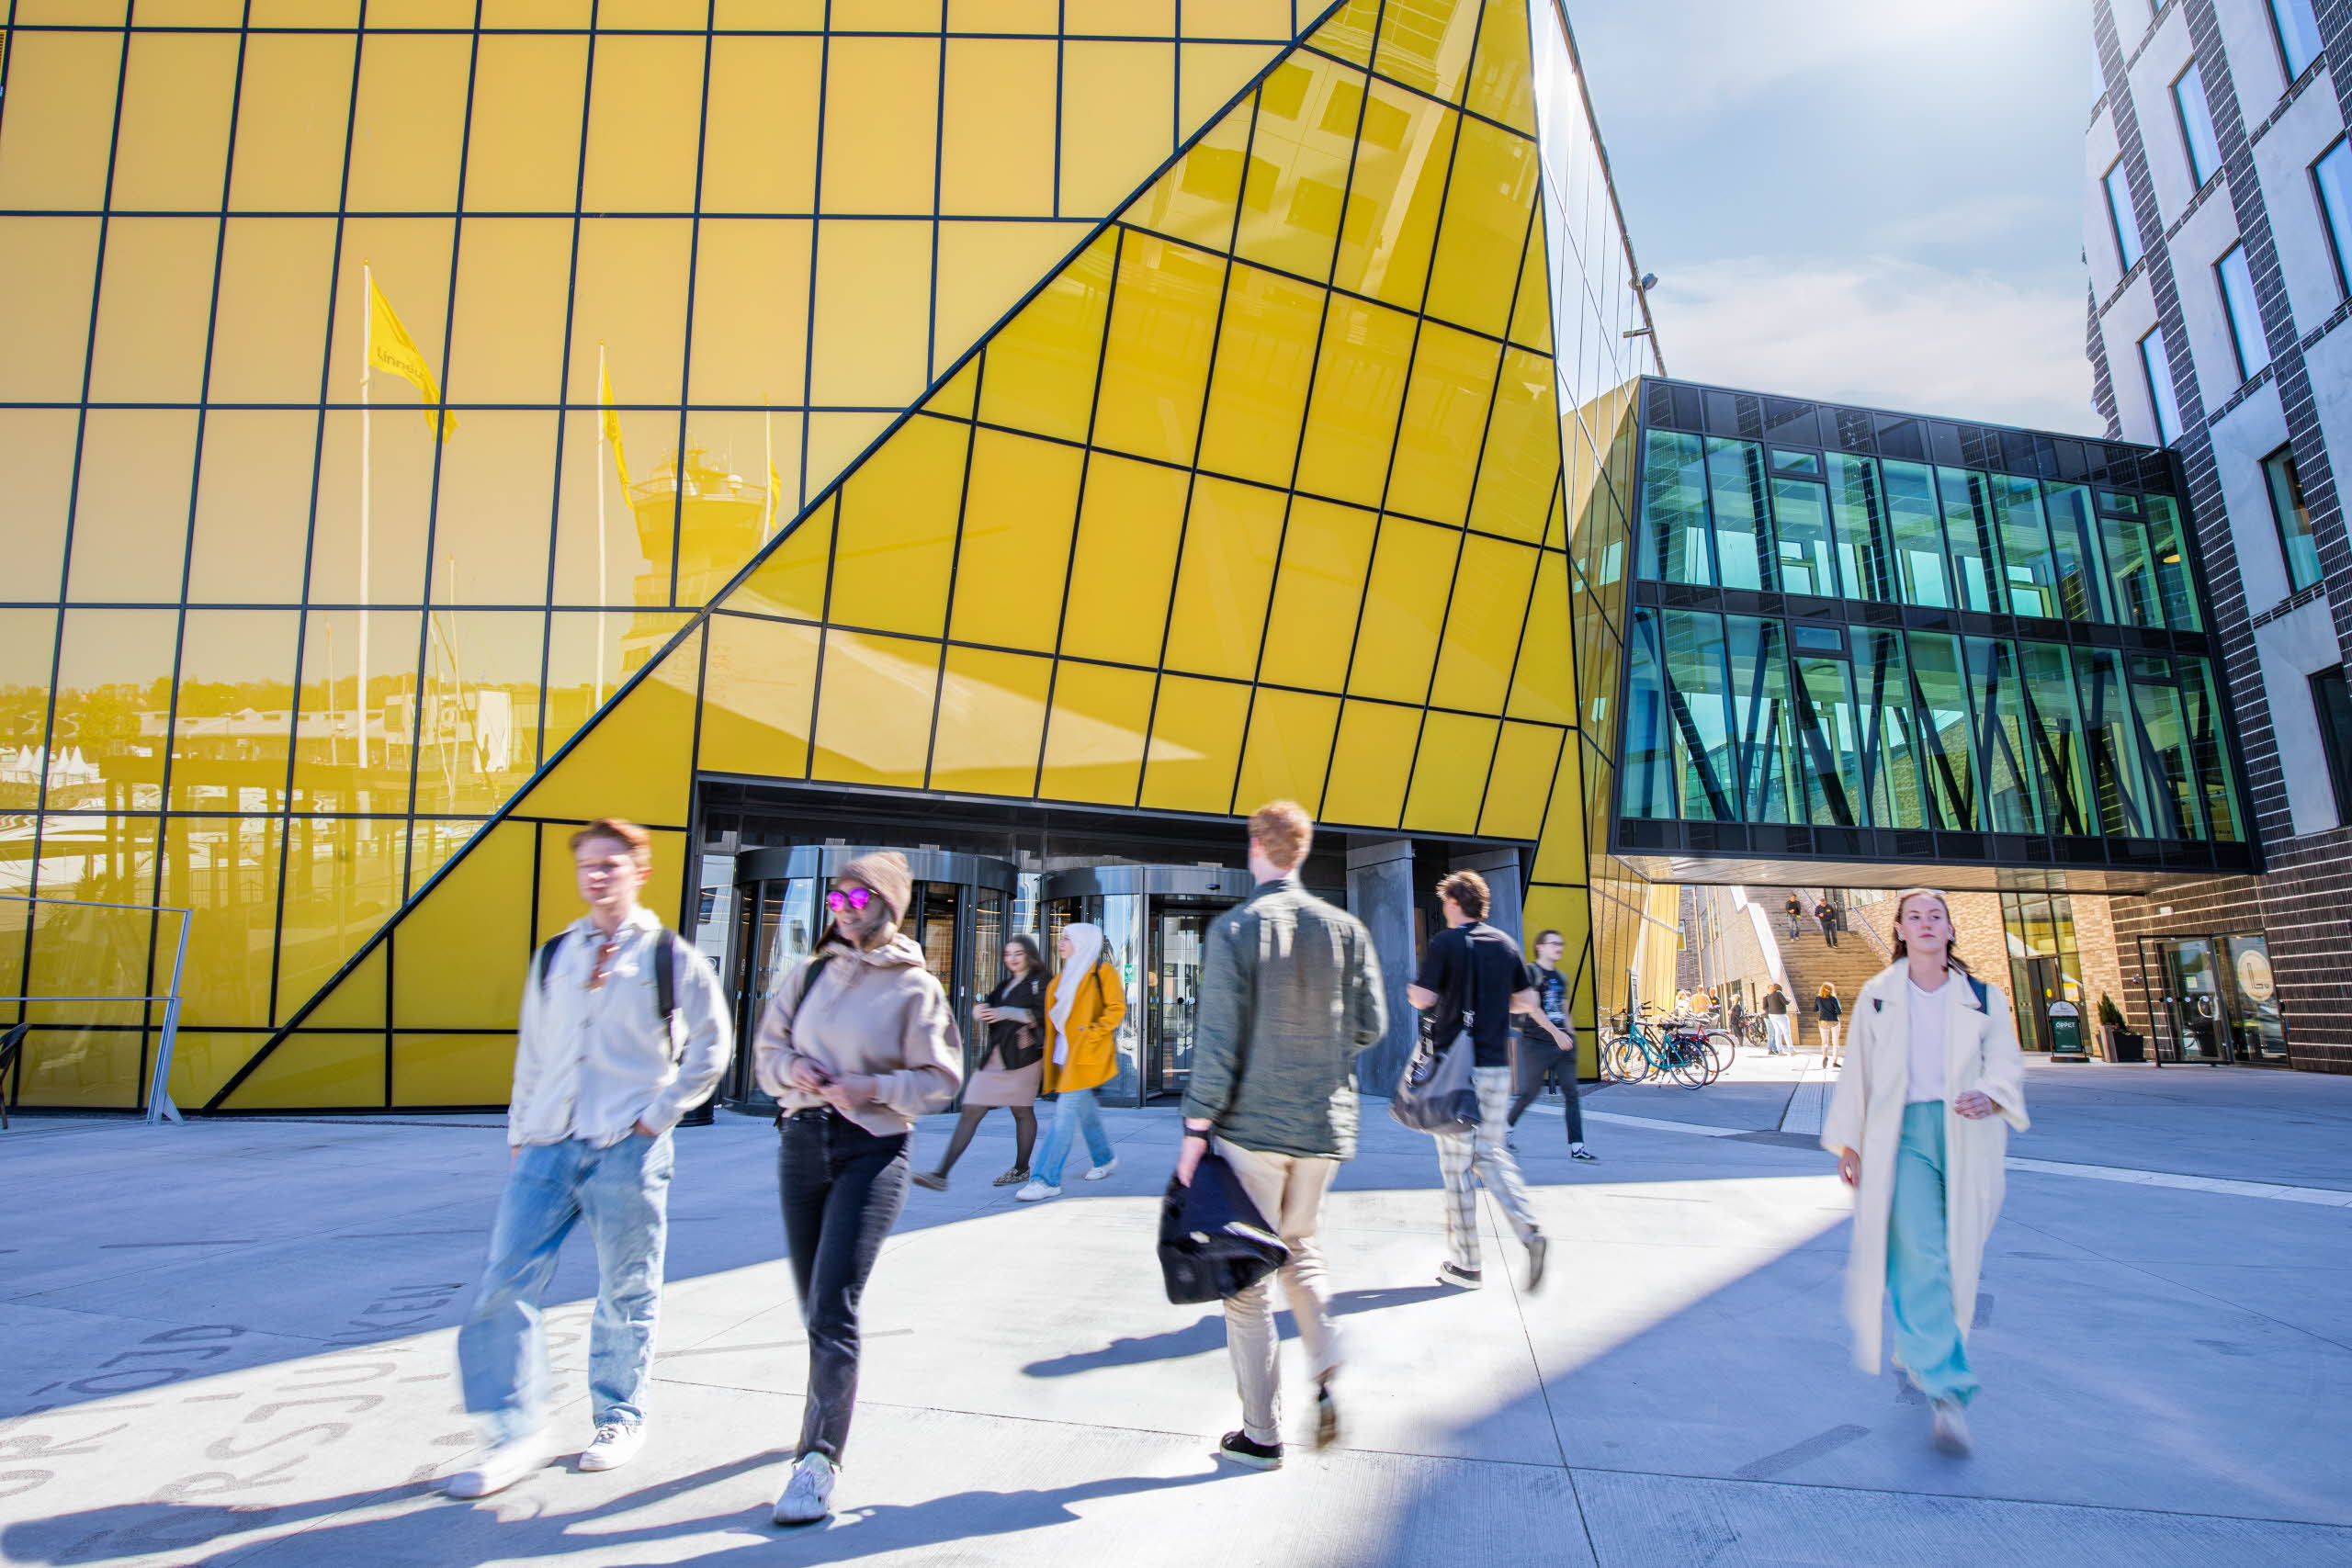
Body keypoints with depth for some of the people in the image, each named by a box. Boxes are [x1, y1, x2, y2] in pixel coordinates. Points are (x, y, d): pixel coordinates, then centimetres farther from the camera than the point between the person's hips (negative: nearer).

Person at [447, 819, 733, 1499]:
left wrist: (660, 1114, -4)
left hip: (627, 1152, -4)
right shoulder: (554, 957, 11)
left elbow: (711, 1045, 1)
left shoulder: (670, 957, -2)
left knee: (626, 1295, 7)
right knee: (504, 1286, 0)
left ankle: (620, 1419, 26)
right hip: (547, 1146, 4)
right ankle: (516, 1438, 14)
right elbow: (531, 1051, 17)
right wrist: (518, 1131, 13)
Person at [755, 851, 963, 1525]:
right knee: (813, 1303, 15)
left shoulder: (915, 988, -5)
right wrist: (793, 1070, -9)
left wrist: (875, 1088, -18)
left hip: (872, 1149, -4)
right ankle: (834, 1401, 40)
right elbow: (768, 1050, 13)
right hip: (802, 1141, 5)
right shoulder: (810, 974, 7)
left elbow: (940, 1080, -3)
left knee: (834, 1304, -11)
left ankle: (819, 1457, -2)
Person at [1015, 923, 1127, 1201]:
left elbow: (1117, 1009, -12)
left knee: (1065, 1111, -13)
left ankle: (1046, 1179, -13)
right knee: (1085, 1110, 17)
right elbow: (1054, 1015, 26)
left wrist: (1092, 1033, -17)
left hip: (1087, 1054, -8)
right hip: (1066, 1052, 8)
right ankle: (1104, 1159, 36)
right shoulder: (1064, 977, 17)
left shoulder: (1103, 971, -6)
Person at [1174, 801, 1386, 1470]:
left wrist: (1196, 1128, -8)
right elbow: (1371, 1027, 2)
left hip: (1252, 1124, -4)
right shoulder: (1347, 929, 0)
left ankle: (1261, 1434, 16)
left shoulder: (1233, 928, -11)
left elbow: (1217, 1038, -14)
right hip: (1326, 1126, 4)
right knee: (1299, 1245, 25)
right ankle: (1326, 1373, 8)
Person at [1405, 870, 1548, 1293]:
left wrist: (1409, 989, 8)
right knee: (1492, 1154, 16)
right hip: (1497, 1065, 5)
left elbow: (1423, 999, -13)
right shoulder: (1506, 944, 7)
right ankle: (1529, 1231, -4)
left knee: (1456, 1164, 3)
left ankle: (1465, 1265, 9)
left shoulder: (1445, 942, -9)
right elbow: (1527, 1001, 10)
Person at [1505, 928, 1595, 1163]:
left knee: (1572, 1092, -1)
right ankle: (1504, 1127, 24)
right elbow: (1533, 1008, -17)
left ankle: (1576, 1147, -1)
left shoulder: (1561, 977, 15)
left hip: (1562, 1041, 7)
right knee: (1530, 1092, 2)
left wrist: (1570, 1035, 14)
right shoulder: (1531, 972, -8)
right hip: (1537, 1042, -7)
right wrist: (1556, 1033, -22)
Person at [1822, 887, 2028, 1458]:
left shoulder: (1984, 998, 11)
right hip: (1902, 1133, -2)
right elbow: (1857, 1071, 11)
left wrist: (1990, 1094, -20)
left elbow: (2006, 1062, 4)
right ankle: (1948, 1393, -17)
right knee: (1917, 1257, -14)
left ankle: (1917, 1351, 32)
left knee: (1956, 1258, 8)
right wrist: (1848, 1142, 10)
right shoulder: (1878, 995, 10)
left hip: (1967, 1139, 2)